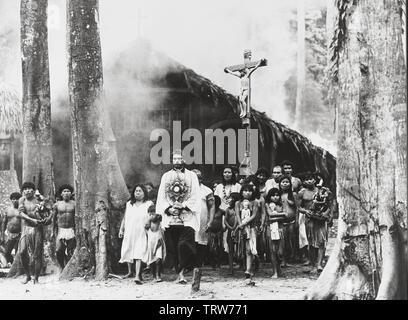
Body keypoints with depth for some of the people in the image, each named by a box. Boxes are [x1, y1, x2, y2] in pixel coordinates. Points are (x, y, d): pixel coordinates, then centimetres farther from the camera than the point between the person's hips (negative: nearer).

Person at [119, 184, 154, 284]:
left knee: (139, 254, -14)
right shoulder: (129, 204, 15)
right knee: (128, 252, 11)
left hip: (141, 234, -4)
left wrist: (148, 224, -17)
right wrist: (121, 230, 12)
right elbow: (124, 218, 17)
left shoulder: (149, 204, 5)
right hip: (129, 234, 4)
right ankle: (130, 271, 30)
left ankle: (138, 276, -21)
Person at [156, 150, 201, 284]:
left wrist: (184, 206, -13)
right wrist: (168, 209, -7)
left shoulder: (191, 176, 7)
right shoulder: (166, 176, 15)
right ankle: (180, 272, 10)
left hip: (187, 218, -3)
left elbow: (195, 197, 1)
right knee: (173, 247, 2)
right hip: (170, 218, 3)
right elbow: (161, 197, 10)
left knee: (184, 244, -16)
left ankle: (181, 272, -12)